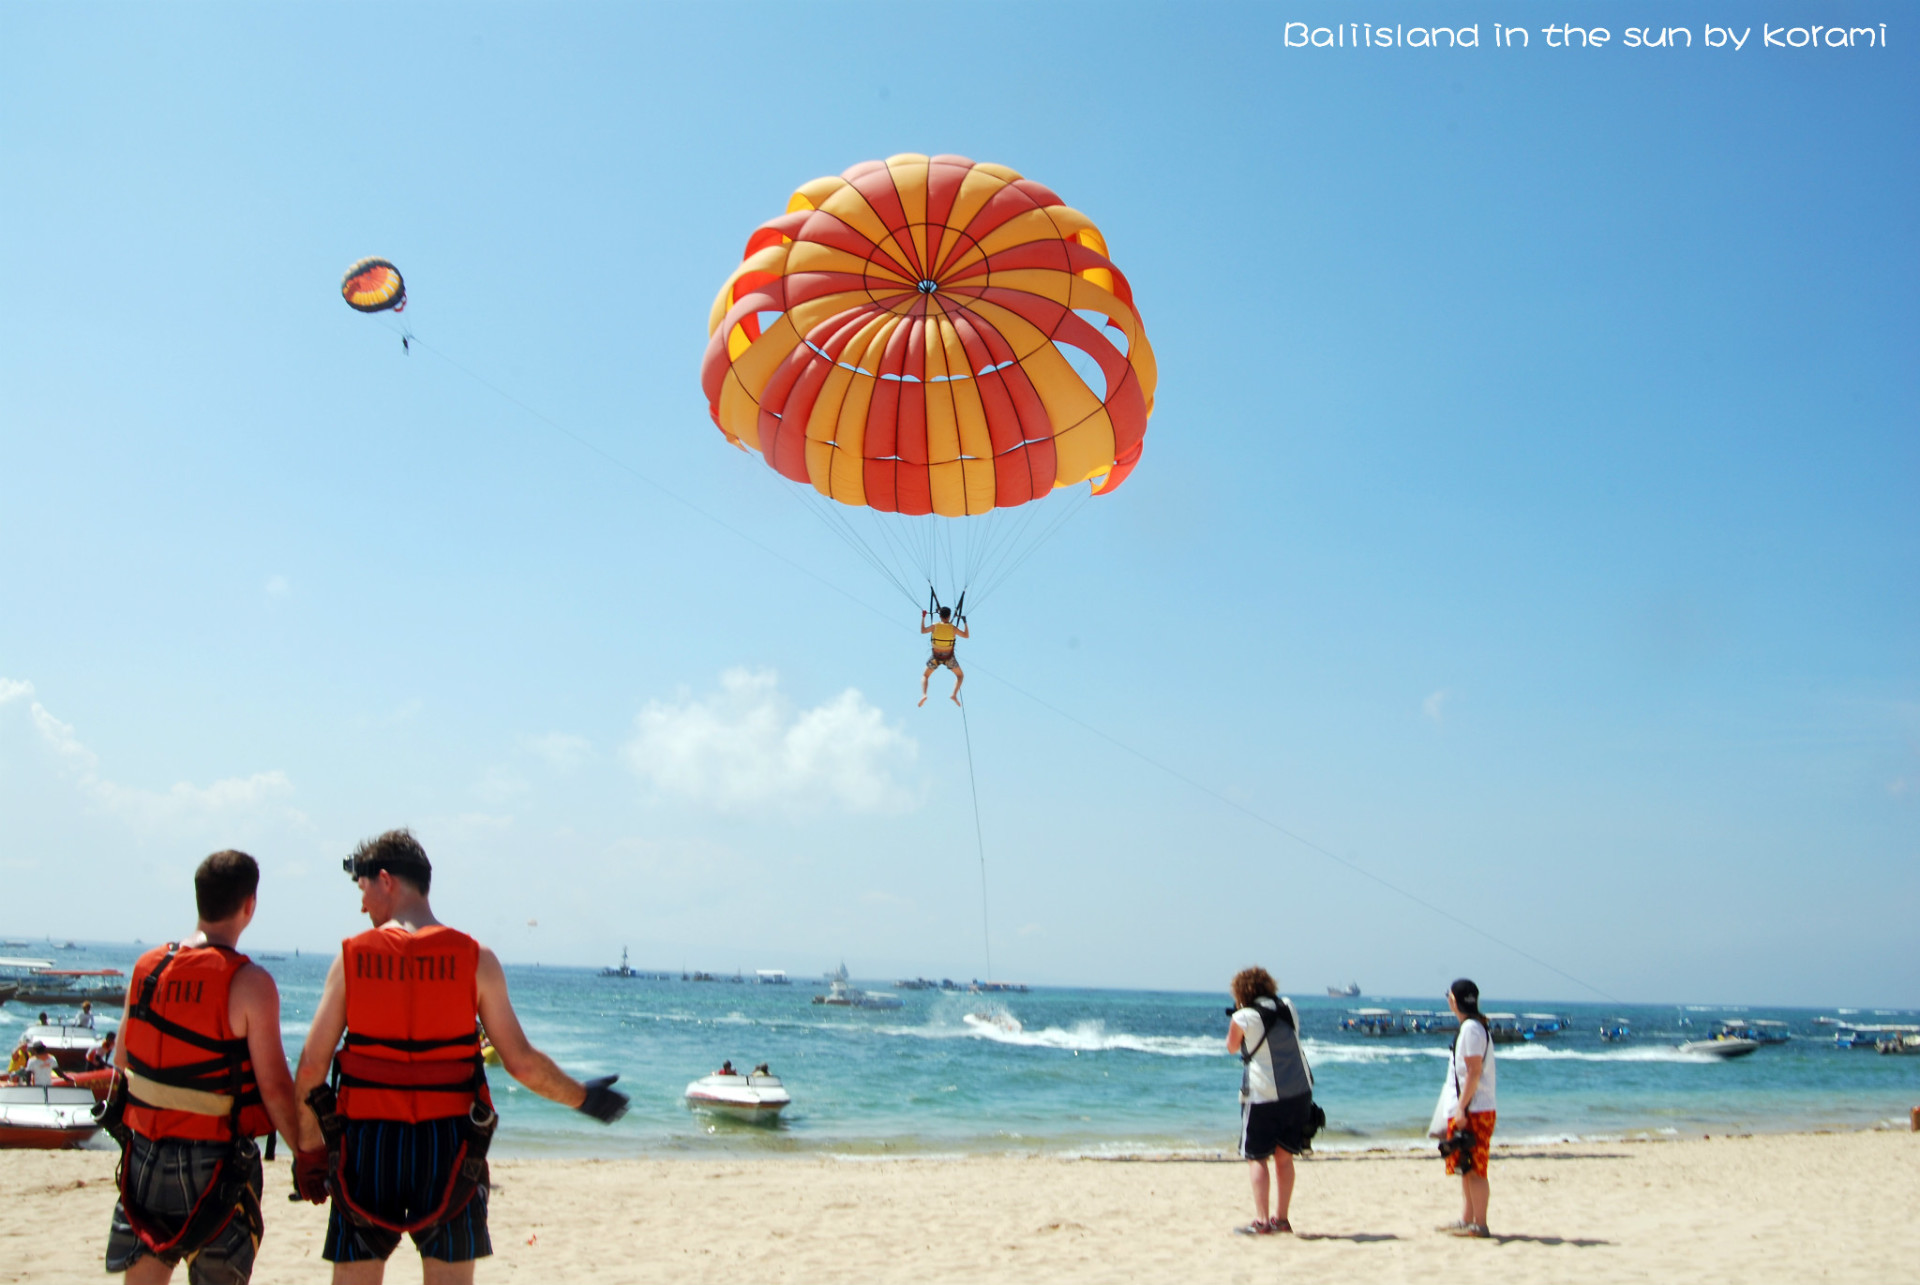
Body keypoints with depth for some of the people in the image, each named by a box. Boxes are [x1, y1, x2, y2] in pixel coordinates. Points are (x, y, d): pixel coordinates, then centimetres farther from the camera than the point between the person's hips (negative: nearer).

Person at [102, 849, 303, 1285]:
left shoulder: (147, 967, 2)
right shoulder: (250, 983, -15)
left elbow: (122, 1060, 10)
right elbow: (274, 1088, -15)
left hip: (146, 1153, 5)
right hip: (215, 1160, -5)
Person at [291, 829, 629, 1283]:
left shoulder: (352, 956, -2)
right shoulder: (475, 959, -3)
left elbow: (312, 1064, -3)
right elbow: (521, 1062, -5)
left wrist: (307, 1147, 10)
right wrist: (582, 1097, 10)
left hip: (367, 1146, 1)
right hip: (447, 1147, 0)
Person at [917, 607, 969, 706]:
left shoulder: (935, 626, -12)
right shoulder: (953, 629, -12)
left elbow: (923, 631, 5)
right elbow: (966, 636, 0)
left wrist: (923, 617, 14)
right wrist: (965, 623, 11)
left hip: (936, 657, 1)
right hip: (949, 657, -1)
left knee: (925, 676, 19)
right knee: (960, 675, 20)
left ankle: (923, 695, -6)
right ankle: (954, 695, -3)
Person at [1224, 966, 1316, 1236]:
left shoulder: (1243, 1017, -6)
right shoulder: (1289, 1008, 8)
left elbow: (1232, 1047, 10)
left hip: (1263, 1095, -5)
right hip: (1299, 1092, 5)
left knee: (1256, 1157, 2)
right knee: (1284, 1156, 14)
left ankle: (1261, 1221, -6)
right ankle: (1281, 1219, 18)